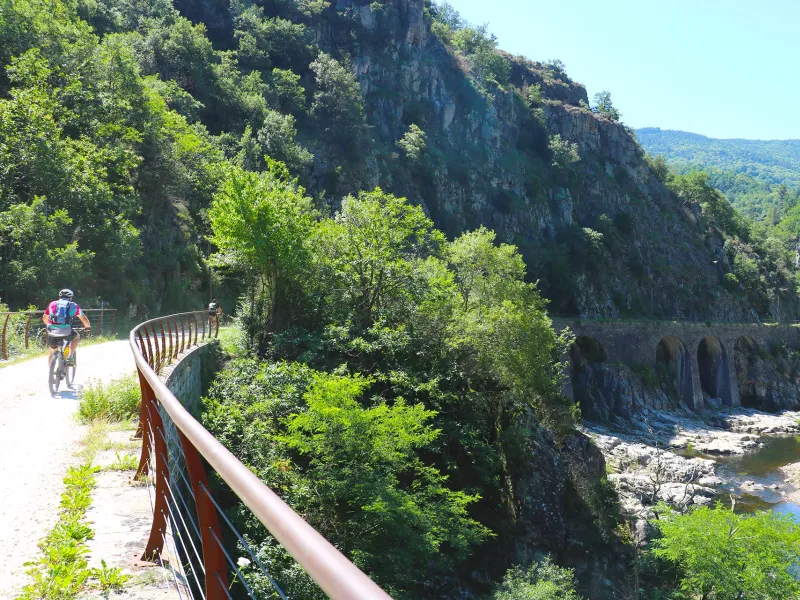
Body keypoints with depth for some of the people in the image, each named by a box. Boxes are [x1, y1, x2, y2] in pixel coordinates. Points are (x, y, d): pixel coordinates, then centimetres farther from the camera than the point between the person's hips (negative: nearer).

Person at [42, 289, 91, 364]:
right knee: (76, 337, 28)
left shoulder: (53, 304, 19)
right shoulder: (74, 306, 14)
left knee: (52, 352, 22)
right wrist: (88, 326, 41)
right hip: (66, 331, -2)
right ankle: (70, 357, 13)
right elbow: (84, 319, 22)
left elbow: (44, 318, 29)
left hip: (52, 331, 2)